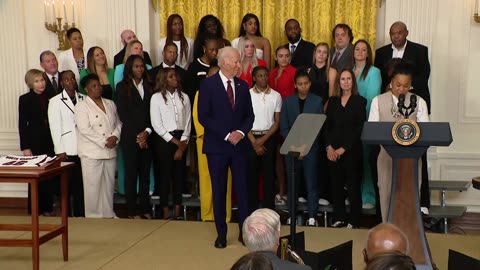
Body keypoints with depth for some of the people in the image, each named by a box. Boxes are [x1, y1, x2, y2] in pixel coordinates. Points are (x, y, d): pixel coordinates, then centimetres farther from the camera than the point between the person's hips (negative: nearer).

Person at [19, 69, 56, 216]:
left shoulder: (51, 97, 8)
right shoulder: (25, 99, 0)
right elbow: (22, 124, -2)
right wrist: (25, 147, -7)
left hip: (51, 142, 3)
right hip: (35, 142, -3)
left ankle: (48, 208, 17)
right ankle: (35, 210, 13)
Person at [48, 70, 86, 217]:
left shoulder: (83, 99, 9)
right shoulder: (55, 101, 0)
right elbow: (55, 127, -3)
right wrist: (60, 151, -6)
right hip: (67, 151, -3)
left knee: (81, 183, 6)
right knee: (67, 184, 3)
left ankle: (80, 213, 17)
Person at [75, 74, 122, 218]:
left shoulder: (110, 104, 15)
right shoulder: (81, 107, -4)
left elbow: (118, 123, 14)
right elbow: (85, 129, -14)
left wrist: (115, 136, -6)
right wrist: (104, 141, -15)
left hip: (110, 151, 5)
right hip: (91, 153, -5)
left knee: (109, 183, 11)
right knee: (93, 185, -1)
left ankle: (108, 213, 22)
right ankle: (93, 215, 11)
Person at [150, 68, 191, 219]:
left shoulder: (184, 97, 7)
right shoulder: (157, 97, -1)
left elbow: (188, 121, 3)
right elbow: (156, 124, -6)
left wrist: (182, 144, -7)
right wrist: (175, 142, -8)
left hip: (181, 141, 3)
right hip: (164, 139, -3)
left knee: (179, 174, 7)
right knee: (165, 174, 2)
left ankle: (178, 211, 15)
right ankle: (166, 212, 10)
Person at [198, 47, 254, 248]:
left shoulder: (243, 86, 8)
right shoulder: (208, 84, -5)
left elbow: (249, 115, 10)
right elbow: (203, 117, -10)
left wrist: (241, 132, -9)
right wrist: (226, 135, -14)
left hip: (239, 145, 3)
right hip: (217, 146, -3)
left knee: (242, 189, 4)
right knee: (219, 191, 6)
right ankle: (221, 234, 17)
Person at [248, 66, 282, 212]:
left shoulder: (276, 96, 3)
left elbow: (277, 122, 2)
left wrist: (263, 139, -8)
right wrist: (254, 142, -8)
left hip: (269, 138, 1)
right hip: (251, 137, -1)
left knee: (269, 174, 3)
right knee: (252, 174, 3)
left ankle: (269, 209, 10)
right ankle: (252, 209, 12)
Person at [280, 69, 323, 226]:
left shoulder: (317, 101, 4)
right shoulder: (287, 101, 8)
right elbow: (283, 127, 4)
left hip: (311, 147, -1)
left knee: (311, 183, -1)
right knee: (292, 183, 5)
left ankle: (312, 217, 5)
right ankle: (292, 216, 13)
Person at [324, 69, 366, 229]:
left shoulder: (360, 101, 0)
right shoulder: (333, 101, 12)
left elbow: (359, 129, -6)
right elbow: (327, 125, 8)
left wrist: (343, 149, -9)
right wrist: (329, 147, -5)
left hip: (351, 150, -3)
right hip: (333, 151, 4)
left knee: (353, 185, 0)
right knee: (336, 185, 5)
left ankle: (354, 221, 7)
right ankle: (339, 218, 14)